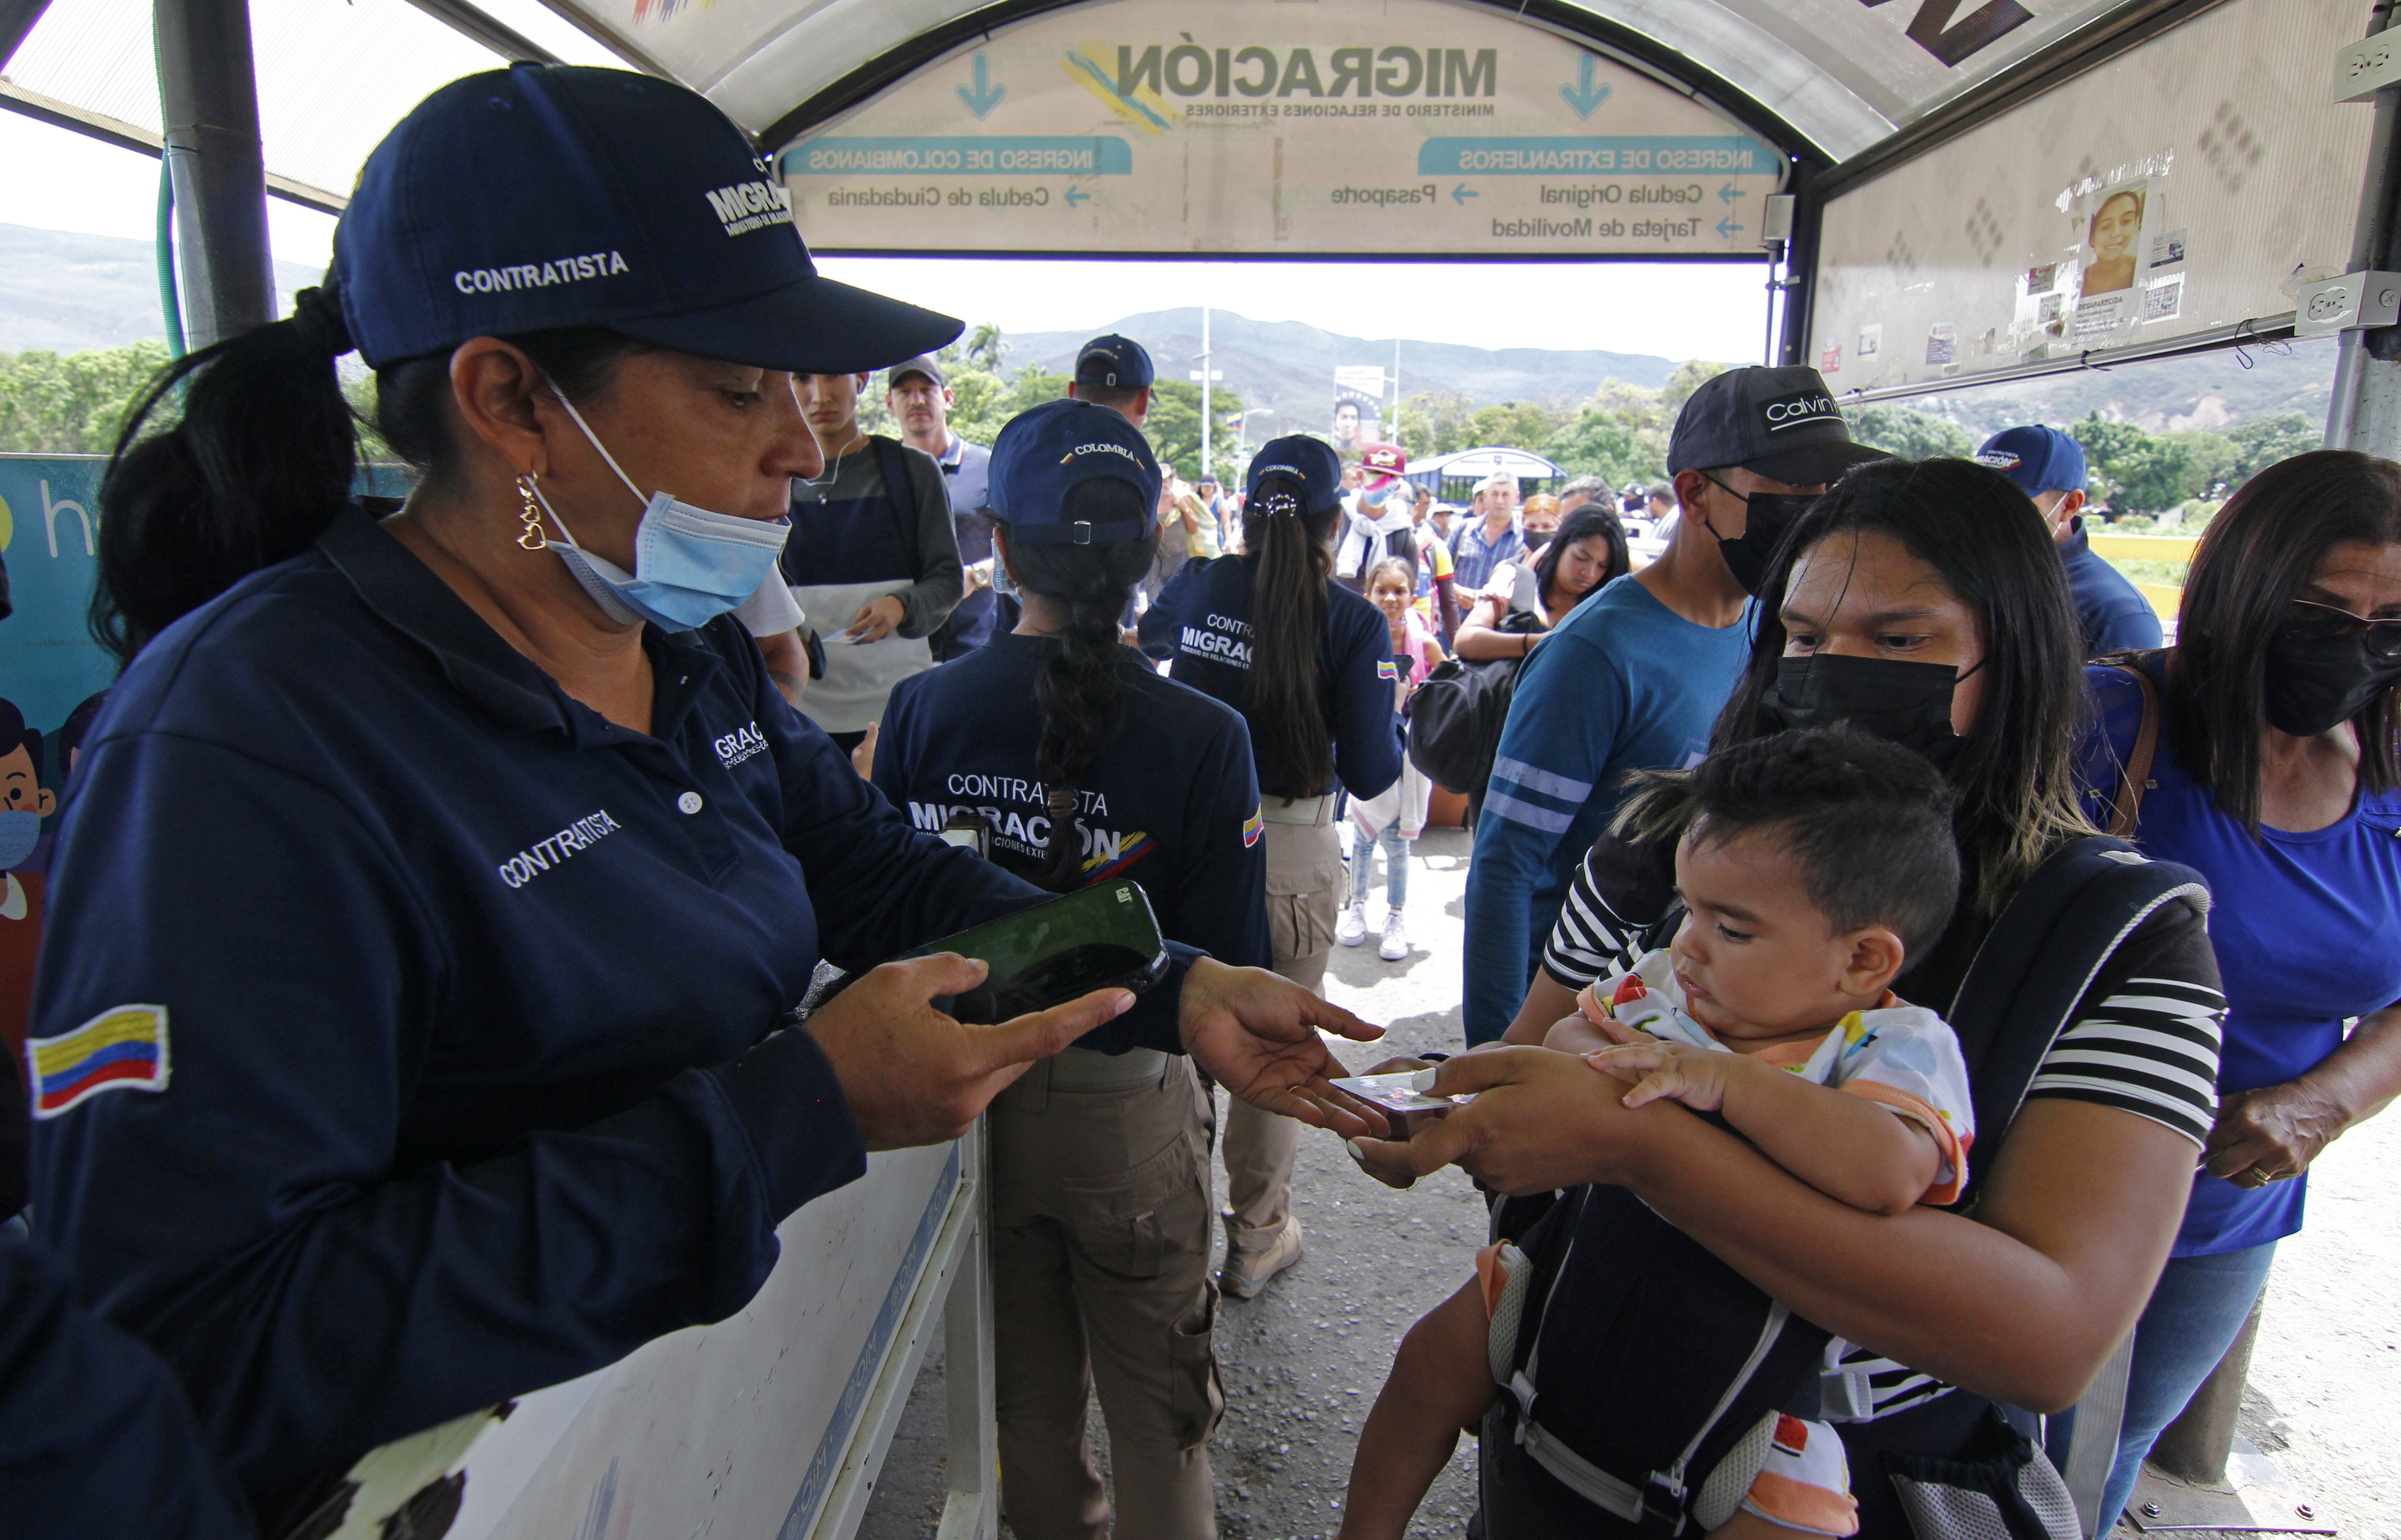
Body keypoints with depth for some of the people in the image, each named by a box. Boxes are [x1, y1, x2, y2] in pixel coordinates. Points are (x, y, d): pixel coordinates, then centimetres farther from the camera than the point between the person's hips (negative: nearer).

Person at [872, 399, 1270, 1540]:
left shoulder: (920, 709, -12)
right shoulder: (1202, 736, -20)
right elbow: (1231, 968, -17)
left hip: (969, 1093, 3)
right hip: (1131, 1107, -3)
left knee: (1028, 1390, 26)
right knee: (1158, 1403, 20)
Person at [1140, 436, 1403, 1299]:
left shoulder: (1199, 588, -3)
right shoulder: (1353, 623, -12)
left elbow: (1146, 638, 21)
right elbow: (1371, 774, -12)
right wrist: (1394, 715, 8)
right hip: (1290, 855, -3)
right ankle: (1255, 1241, 33)